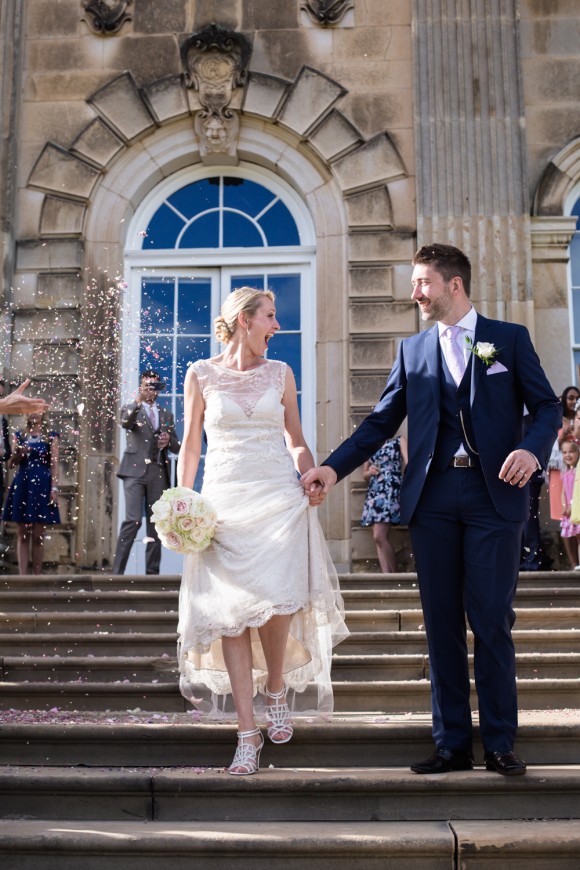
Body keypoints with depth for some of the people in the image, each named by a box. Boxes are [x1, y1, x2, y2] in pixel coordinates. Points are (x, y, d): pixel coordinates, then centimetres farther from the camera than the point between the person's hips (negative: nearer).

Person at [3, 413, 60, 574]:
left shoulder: (51, 437, 6)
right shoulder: (19, 436, 13)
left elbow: (54, 464, 0)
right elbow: (11, 463, 10)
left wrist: (54, 488, -10)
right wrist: (19, 453, -11)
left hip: (42, 486, -2)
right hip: (22, 485, 2)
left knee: (38, 535, -2)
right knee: (22, 534, 0)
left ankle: (37, 575, 3)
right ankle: (23, 575, 0)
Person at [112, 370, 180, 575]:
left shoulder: (166, 415, 19)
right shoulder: (130, 409, 8)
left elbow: (176, 448, 17)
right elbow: (125, 423, -17)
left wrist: (169, 440, -6)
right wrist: (138, 401, -33)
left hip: (159, 473, 4)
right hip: (135, 470, -4)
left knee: (156, 523, 3)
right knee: (133, 521, -14)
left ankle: (152, 572, 7)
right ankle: (117, 571, -10)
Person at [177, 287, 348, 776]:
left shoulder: (280, 373, 11)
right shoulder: (202, 374, 6)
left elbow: (296, 440, 15)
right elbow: (191, 446, 8)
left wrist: (312, 477, -4)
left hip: (279, 499, 1)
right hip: (224, 501, -1)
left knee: (276, 600, -13)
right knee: (231, 611, -3)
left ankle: (276, 690, 17)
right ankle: (248, 732, 5)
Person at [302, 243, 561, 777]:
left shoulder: (509, 338, 8)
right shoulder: (412, 350, 14)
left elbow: (546, 406, 4)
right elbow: (381, 422, 10)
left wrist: (532, 450, -17)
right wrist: (334, 467, -1)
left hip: (493, 495, -3)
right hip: (432, 499, 3)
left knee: (492, 622, -1)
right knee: (442, 624, 6)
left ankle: (500, 744, 13)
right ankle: (452, 744, 15)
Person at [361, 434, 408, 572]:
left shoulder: (399, 440, 7)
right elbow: (364, 474, 23)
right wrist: (369, 472, -1)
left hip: (390, 489, -6)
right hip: (374, 491, 6)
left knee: (379, 536, -18)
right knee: (379, 538, -2)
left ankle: (395, 576, -9)